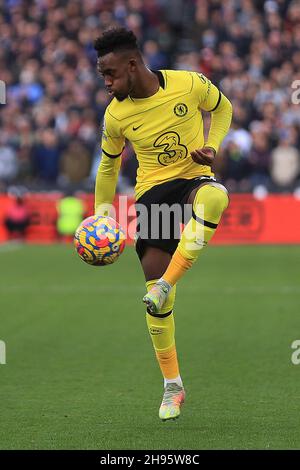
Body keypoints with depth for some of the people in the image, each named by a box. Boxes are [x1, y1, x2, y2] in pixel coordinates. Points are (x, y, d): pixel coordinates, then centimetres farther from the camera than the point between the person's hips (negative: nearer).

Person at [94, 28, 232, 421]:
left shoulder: (190, 84, -10)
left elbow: (223, 108, 12)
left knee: (214, 196, -42)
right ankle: (172, 385, 7)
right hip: (152, 191, 2)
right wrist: (101, 216, 12)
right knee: (155, 292, -9)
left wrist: (212, 146, -5)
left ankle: (165, 285, -35)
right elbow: (108, 165, 15)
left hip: (194, 179, -2)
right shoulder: (116, 115, -2)